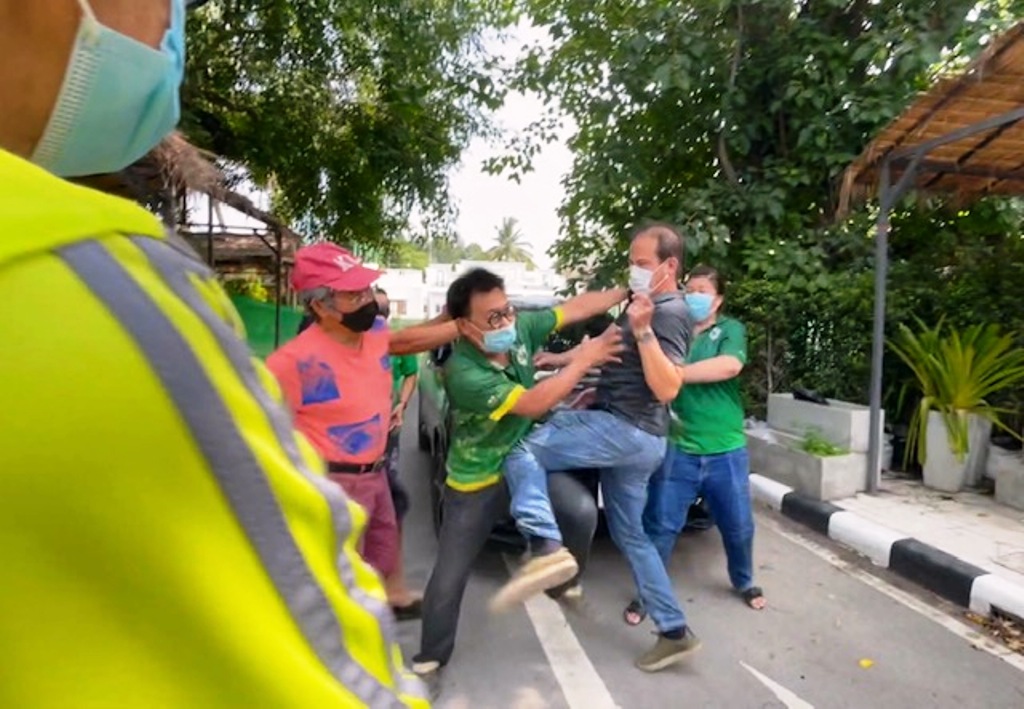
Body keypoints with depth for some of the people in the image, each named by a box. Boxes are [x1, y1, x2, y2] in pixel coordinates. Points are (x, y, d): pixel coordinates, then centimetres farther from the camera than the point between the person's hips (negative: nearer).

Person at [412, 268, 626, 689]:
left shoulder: (521, 328, -13)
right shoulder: (463, 372, -32)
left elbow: (577, 307, -4)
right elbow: (532, 404, -32)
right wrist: (586, 359, -27)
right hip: (475, 483, -4)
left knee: (583, 511, -18)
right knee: (449, 578, 5)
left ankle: (562, 578, 15)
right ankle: (430, 661, 30)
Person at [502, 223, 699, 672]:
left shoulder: (669, 313, -13)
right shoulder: (646, 305, 17)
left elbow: (667, 388, -23)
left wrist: (643, 330, -30)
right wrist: (552, 360, 26)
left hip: (625, 430, -10)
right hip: (633, 435, 10)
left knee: (522, 451, -13)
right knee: (630, 535, 17)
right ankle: (674, 632, 24)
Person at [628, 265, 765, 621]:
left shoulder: (730, 329, 1)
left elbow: (729, 366, -19)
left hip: (726, 451, 0)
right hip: (678, 451, 0)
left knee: (738, 525, 17)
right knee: (661, 526, 4)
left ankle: (744, 582, 43)